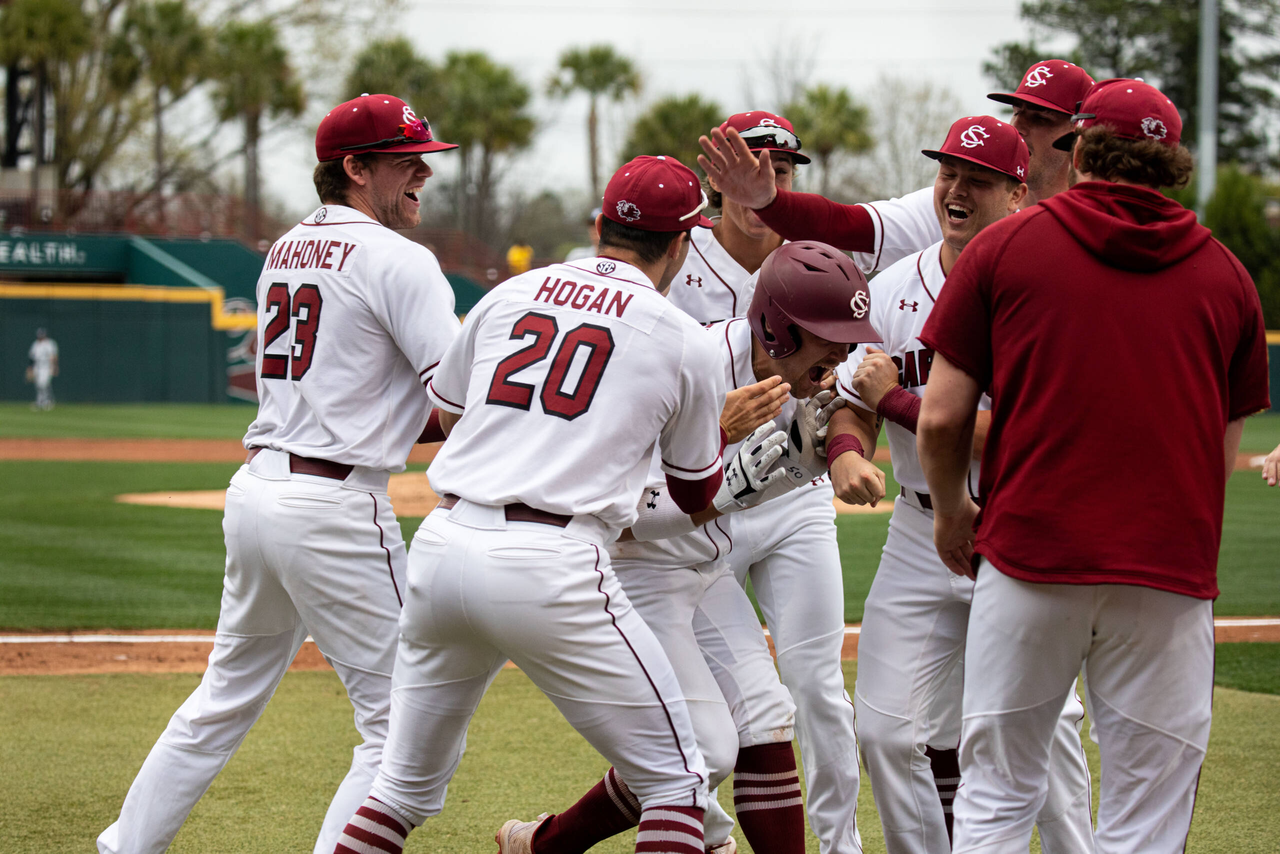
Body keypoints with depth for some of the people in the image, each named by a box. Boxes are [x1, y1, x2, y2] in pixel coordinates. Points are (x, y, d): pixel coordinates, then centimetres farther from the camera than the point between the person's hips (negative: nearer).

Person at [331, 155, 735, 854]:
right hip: (551, 563, -5)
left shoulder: (509, 294, 16)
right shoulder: (688, 343, 7)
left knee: (407, 785, 19)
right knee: (674, 779, 7)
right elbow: (698, 496, 19)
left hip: (441, 545, 5)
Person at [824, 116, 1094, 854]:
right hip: (922, 535, 4)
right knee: (888, 730, -1)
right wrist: (847, 454, -20)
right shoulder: (893, 291, 3)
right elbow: (853, 406, 3)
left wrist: (898, 399, -17)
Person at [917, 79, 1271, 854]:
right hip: (1170, 570, 1)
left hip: (1029, 557, -1)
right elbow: (1227, 450, 12)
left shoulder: (1004, 246, 3)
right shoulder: (1223, 273, 9)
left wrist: (951, 511, 19)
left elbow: (942, 417, 1)